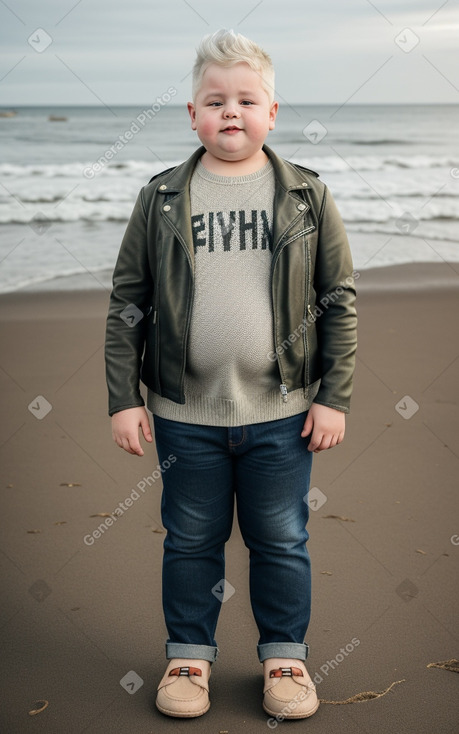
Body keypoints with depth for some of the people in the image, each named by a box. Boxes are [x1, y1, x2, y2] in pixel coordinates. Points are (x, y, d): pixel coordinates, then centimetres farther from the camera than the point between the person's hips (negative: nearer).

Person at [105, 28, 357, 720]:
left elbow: (340, 300, 2)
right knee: (191, 539, 13)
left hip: (283, 411, 0)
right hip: (185, 412, 1)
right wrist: (124, 397, -2)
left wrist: (334, 396, -2)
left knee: (280, 540, 12)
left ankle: (285, 655, 31)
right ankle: (189, 654, 32)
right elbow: (126, 302, 3)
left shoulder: (307, 196, 0)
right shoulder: (161, 198, 1)